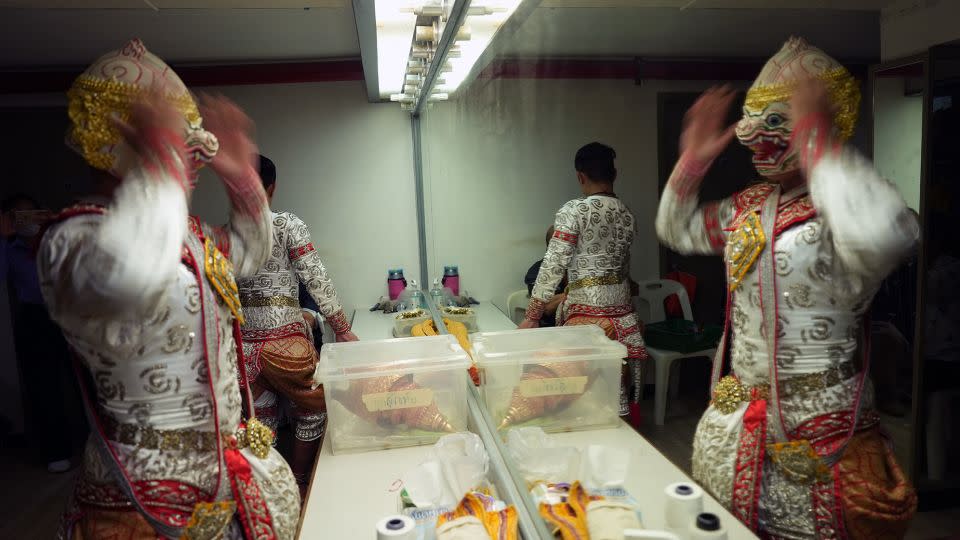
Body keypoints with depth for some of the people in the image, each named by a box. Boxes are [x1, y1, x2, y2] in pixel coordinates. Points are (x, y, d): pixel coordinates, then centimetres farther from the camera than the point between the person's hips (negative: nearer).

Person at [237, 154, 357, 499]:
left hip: (241, 341, 5)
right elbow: (316, 279, -8)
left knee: (261, 420, 18)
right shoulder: (287, 225, -6)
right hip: (283, 339, -4)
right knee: (314, 408, 15)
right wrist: (342, 328, -2)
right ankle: (300, 488, 25)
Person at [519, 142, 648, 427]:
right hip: (621, 311, 6)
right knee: (620, 390, 13)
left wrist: (532, 316, -9)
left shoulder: (573, 211, -10)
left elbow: (553, 266, -13)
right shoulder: (627, 214, 8)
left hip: (585, 311, -6)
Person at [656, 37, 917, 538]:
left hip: (815, 427, -7)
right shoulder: (749, 205, 6)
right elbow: (677, 229, 18)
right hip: (734, 415, 8)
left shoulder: (837, 205, -18)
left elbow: (883, 237, -43)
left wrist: (816, 139, -35)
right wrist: (692, 158, 4)